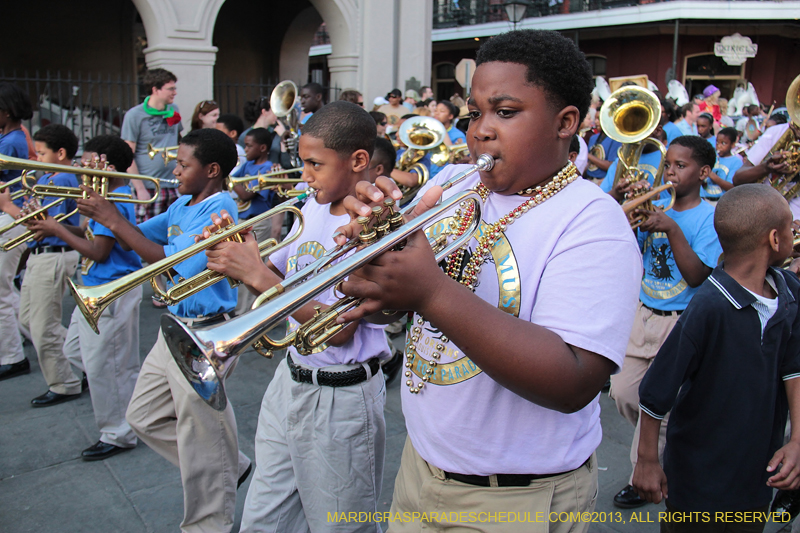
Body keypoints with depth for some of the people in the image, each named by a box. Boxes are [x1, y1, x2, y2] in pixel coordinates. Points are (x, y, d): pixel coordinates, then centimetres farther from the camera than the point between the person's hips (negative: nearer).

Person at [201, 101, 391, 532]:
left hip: (340, 396, -7)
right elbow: (274, 278, 11)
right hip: (289, 378, 7)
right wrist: (237, 253, -8)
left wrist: (256, 273, -24)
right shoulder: (312, 209, 5)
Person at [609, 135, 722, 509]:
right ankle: (667, 446, 35)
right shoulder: (655, 208, 6)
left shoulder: (710, 218, -9)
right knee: (623, 392, 9)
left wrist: (672, 229, -24)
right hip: (644, 315, 6)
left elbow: (697, 276, -18)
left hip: (682, 323, -6)